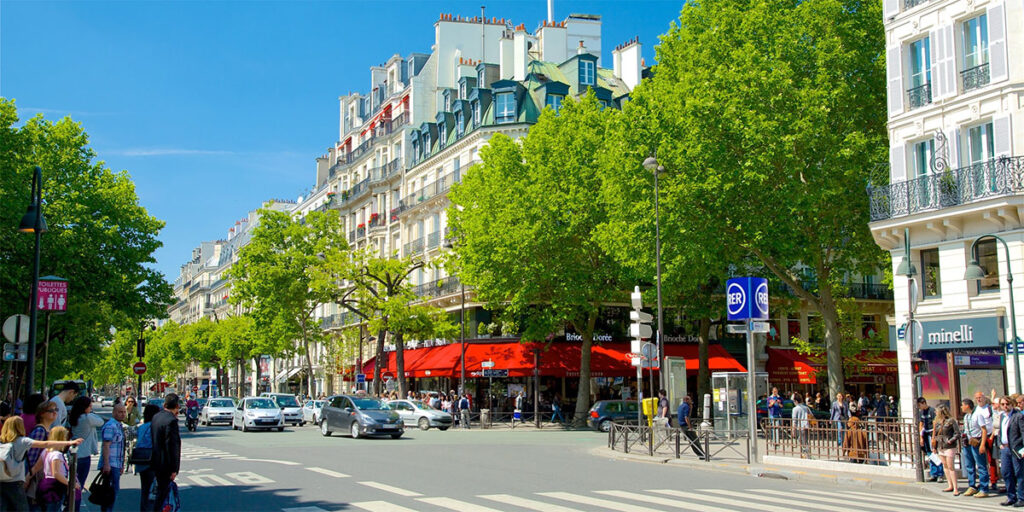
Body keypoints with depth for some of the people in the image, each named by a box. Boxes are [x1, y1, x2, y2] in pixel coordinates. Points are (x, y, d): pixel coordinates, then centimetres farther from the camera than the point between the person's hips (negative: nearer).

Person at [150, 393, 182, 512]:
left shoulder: (156, 417, 6)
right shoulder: (171, 420, -21)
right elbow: (171, 446, -22)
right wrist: (173, 469, -18)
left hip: (156, 462, 9)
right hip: (166, 464, -9)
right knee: (163, 492, 0)